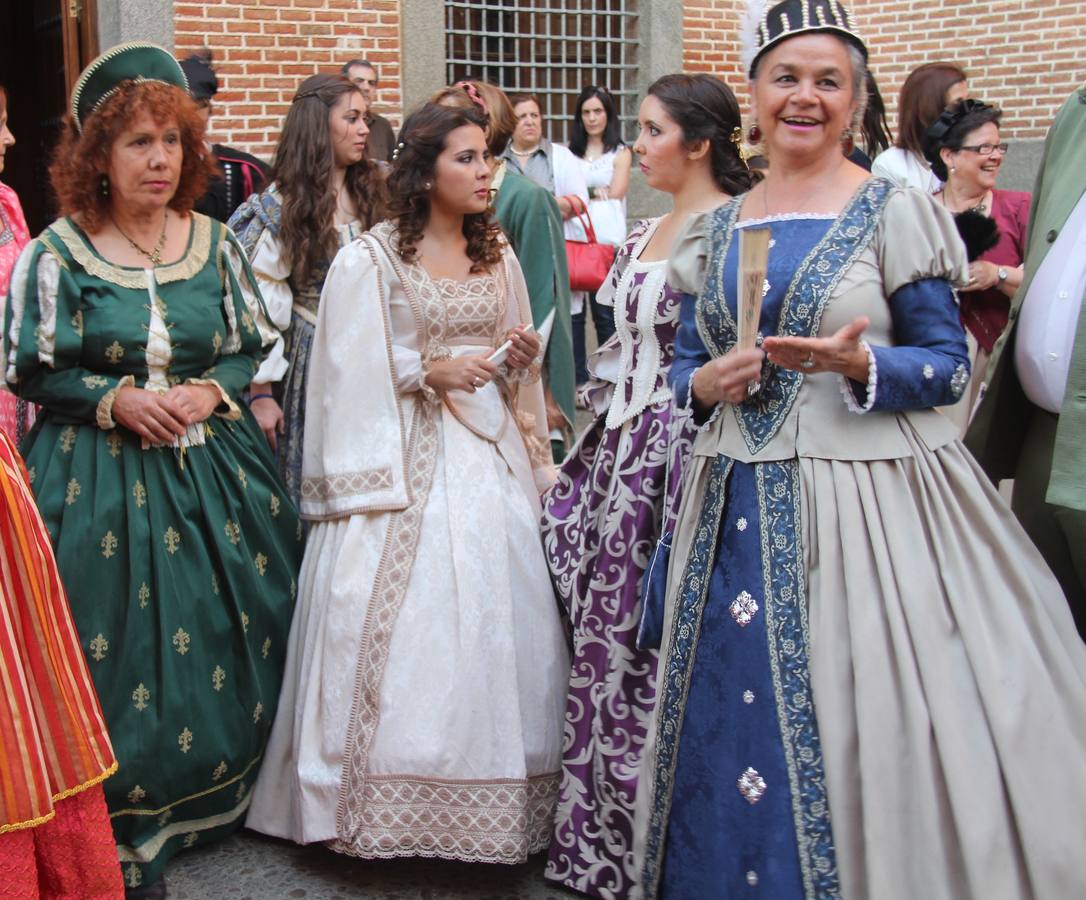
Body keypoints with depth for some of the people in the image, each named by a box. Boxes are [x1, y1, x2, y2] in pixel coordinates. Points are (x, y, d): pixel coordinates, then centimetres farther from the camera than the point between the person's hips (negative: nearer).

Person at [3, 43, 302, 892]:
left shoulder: (216, 243, 5)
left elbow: (255, 349, 8)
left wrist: (206, 391, -11)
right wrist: (116, 401, -16)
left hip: (213, 471, 3)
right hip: (100, 480, -3)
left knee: (228, 640, 8)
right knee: (120, 652, -1)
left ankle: (223, 793, 28)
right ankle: (125, 831, 13)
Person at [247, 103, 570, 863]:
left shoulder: (498, 256, 14)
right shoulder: (371, 259, -4)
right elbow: (353, 373, -7)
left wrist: (521, 360, -1)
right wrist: (430, 372, -15)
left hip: (492, 455, 5)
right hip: (407, 460, -5)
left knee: (498, 621, 2)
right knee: (408, 626, -6)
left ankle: (497, 795, 14)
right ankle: (397, 805, 6)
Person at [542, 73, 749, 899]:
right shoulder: (644, 234, 15)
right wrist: (595, 439, 17)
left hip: (681, 454, -8)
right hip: (621, 450, 8)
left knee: (658, 645, -2)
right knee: (605, 639, 12)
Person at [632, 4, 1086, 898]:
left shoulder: (894, 213, -3)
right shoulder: (716, 231, 11)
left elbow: (950, 365, -4)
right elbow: (684, 364, 16)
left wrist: (860, 365, -21)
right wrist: (705, 384, -6)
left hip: (865, 495, -4)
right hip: (738, 506, 5)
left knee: (857, 722, -3)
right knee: (730, 723, 10)